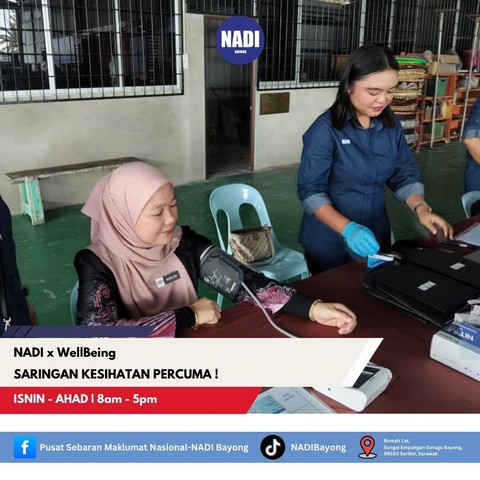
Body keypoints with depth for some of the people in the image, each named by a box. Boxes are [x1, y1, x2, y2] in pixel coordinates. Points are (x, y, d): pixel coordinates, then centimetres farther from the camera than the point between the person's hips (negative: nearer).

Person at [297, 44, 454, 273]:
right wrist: (347, 228, -32)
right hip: (330, 242, -5)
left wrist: (421, 208, -12)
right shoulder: (325, 129, -18)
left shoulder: (391, 125, 0)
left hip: (375, 237, 5)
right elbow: (310, 191, -20)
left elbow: (405, 175, 6)